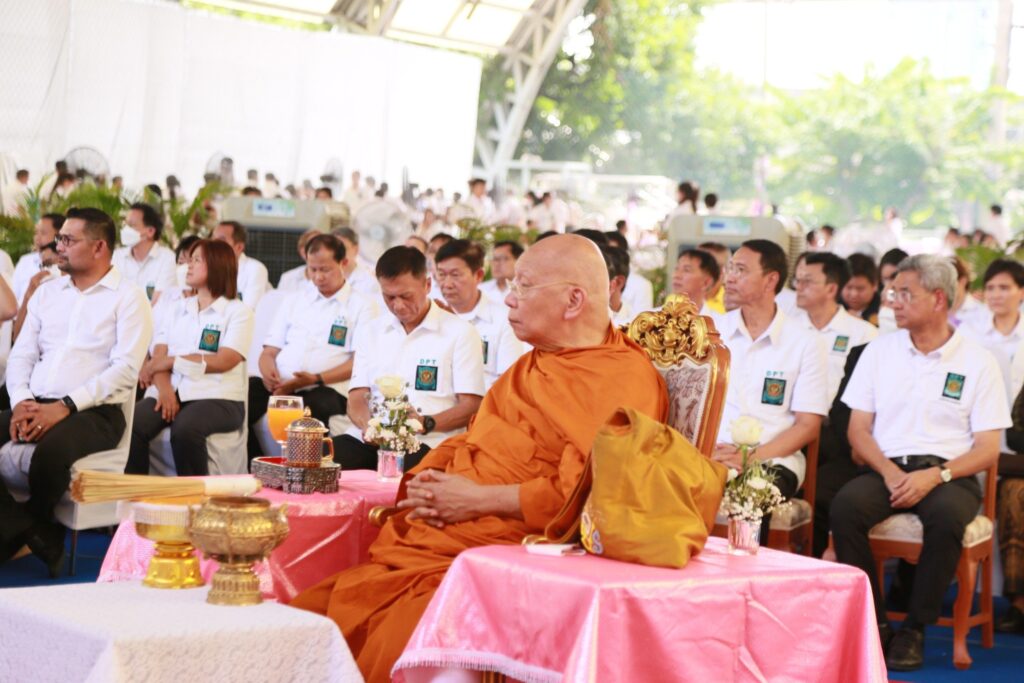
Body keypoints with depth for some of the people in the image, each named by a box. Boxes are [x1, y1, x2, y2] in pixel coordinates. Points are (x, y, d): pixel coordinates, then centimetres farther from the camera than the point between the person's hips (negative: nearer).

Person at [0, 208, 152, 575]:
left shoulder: (128, 297, 0)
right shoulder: (47, 292, 19)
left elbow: (125, 369, -11)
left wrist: (65, 406, -19)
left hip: (95, 412, -6)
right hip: (35, 406, 6)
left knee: (52, 448, -36)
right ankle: (34, 534, -15)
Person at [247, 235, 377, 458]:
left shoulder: (362, 305, 10)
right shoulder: (294, 299, 26)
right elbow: (269, 351, 21)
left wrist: (316, 379, -15)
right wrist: (269, 373, -3)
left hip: (326, 389, -4)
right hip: (280, 385, 4)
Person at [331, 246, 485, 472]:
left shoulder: (460, 332, 5)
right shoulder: (373, 332, 20)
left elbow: (470, 407, 0)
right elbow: (356, 399, 12)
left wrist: (426, 424, -19)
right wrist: (368, 423, -13)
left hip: (428, 442, -4)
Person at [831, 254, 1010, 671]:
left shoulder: (977, 362, 4)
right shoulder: (880, 351, 12)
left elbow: (988, 450, 1)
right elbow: (858, 430, 10)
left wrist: (934, 476, -16)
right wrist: (889, 472, -10)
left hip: (948, 474, -2)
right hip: (887, 468, 2)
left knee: (948, 516, -36)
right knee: (845, 506, -30)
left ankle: (914, 629, -19)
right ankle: (872, 623, -17)